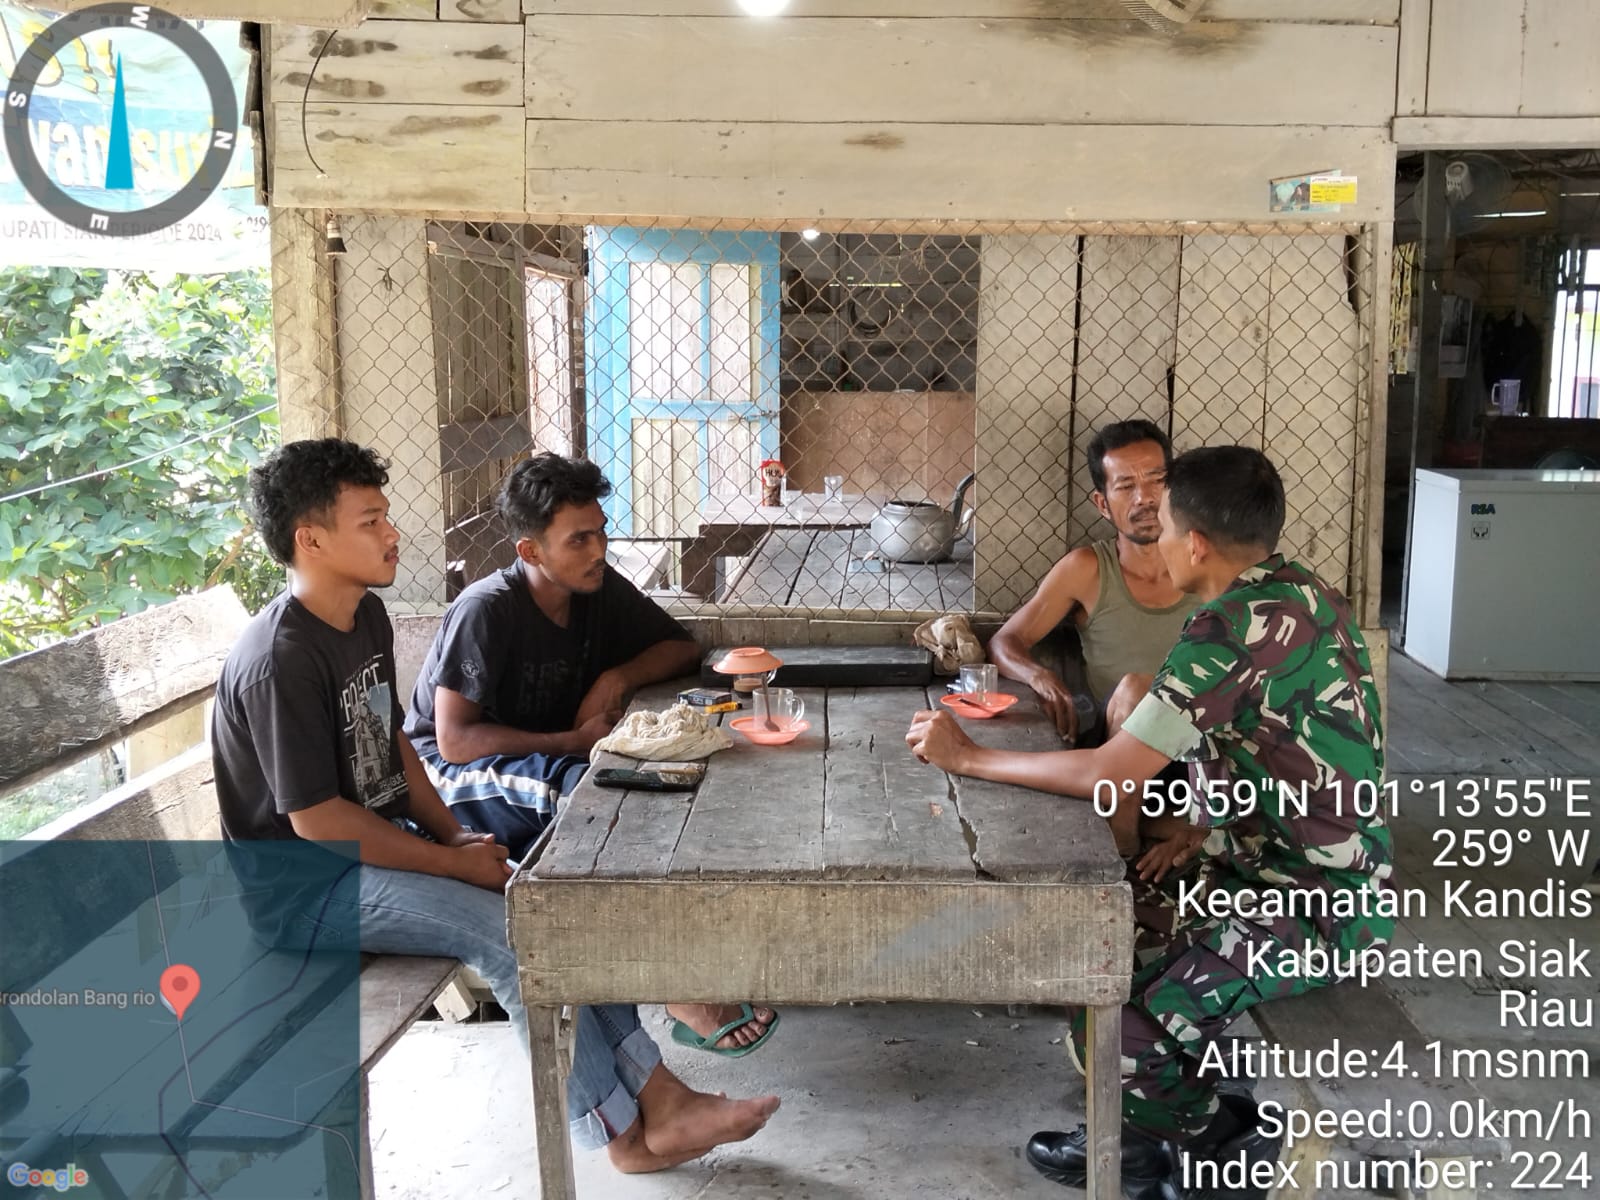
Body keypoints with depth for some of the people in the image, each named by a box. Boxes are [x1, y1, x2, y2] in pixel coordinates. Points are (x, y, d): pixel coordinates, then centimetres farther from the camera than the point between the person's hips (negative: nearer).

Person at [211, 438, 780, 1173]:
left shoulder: (366, 617, 4)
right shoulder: (279, 661, -24)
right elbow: (314, 819, -23)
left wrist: (456, 838, 0)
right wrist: (452, 862, -17)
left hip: (374, 845, 9)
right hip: (301, 884, -9)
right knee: (510, 929, -23)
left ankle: (655, 1094, -4)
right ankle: (623, 1132, -8)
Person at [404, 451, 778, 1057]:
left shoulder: (601, 589, -2)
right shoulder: (485, 612, -21)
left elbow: (682, 647, 6)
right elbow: (455, 739, -22)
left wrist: (618, 677, -14)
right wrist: (574, 742, -23)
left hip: (552, 759, 7)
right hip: (454, 776, -6)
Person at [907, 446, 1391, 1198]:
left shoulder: (1234, 627, -25)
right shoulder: (1294, 593, 4)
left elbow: (1107, 776, -25)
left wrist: (966, 757, -14)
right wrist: (1206, 823, 3)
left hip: (1312, 905, -10)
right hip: (1286, 859, 10)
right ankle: (1141, 1136, 24)